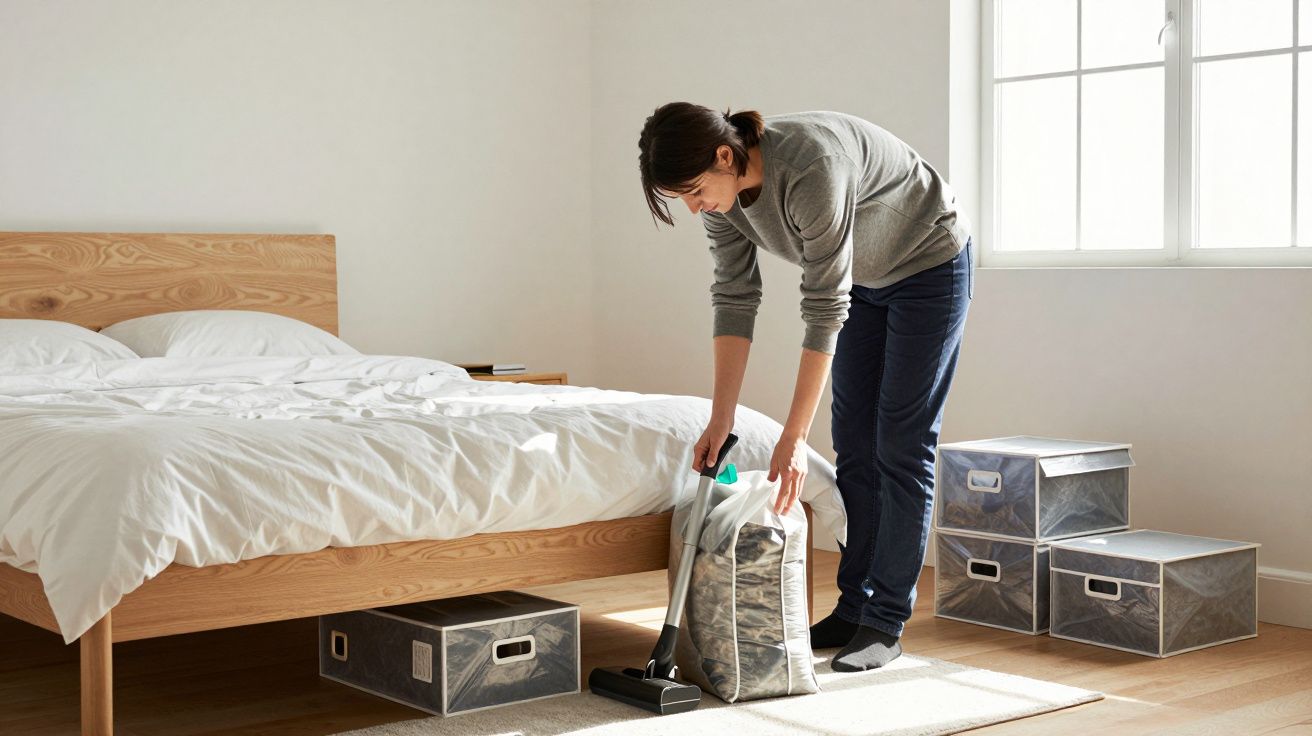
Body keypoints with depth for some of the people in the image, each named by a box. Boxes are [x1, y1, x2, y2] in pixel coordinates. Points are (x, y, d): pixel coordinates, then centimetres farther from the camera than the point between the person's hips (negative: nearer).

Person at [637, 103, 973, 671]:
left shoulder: (811, 167, -39)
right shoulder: (724, 190, -16)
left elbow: (824, 309, -36)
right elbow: (734, 298, -11)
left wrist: (793, 438, -35)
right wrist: (720, 420, -15)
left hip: (930, 265, -7)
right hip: (864, 278, 8)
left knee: (901, 447, -6)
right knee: (853, 448, 7)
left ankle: (886, 624, 1)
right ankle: (853, 608, 14)